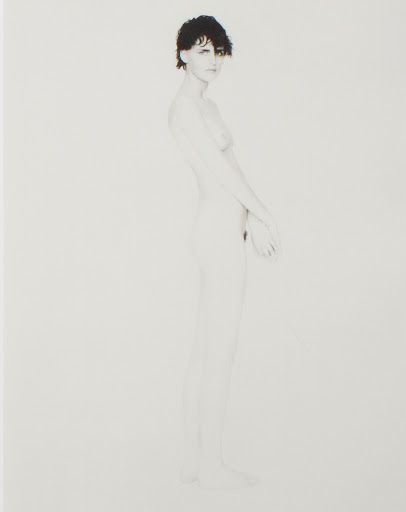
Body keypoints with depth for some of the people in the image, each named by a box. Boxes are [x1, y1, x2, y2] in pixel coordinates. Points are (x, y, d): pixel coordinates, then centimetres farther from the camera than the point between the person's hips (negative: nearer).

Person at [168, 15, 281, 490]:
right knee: (221, 353, -3)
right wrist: (264, 214, -7)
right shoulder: (185, 105, -10)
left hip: (221, 230, 10)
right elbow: (219, 167, -14)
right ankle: (212, 466, 8)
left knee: (204, 351, 12)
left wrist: (252, 222, 18)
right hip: (221, 234, -10)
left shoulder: (206, 106, 20)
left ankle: (192, 458, 21)